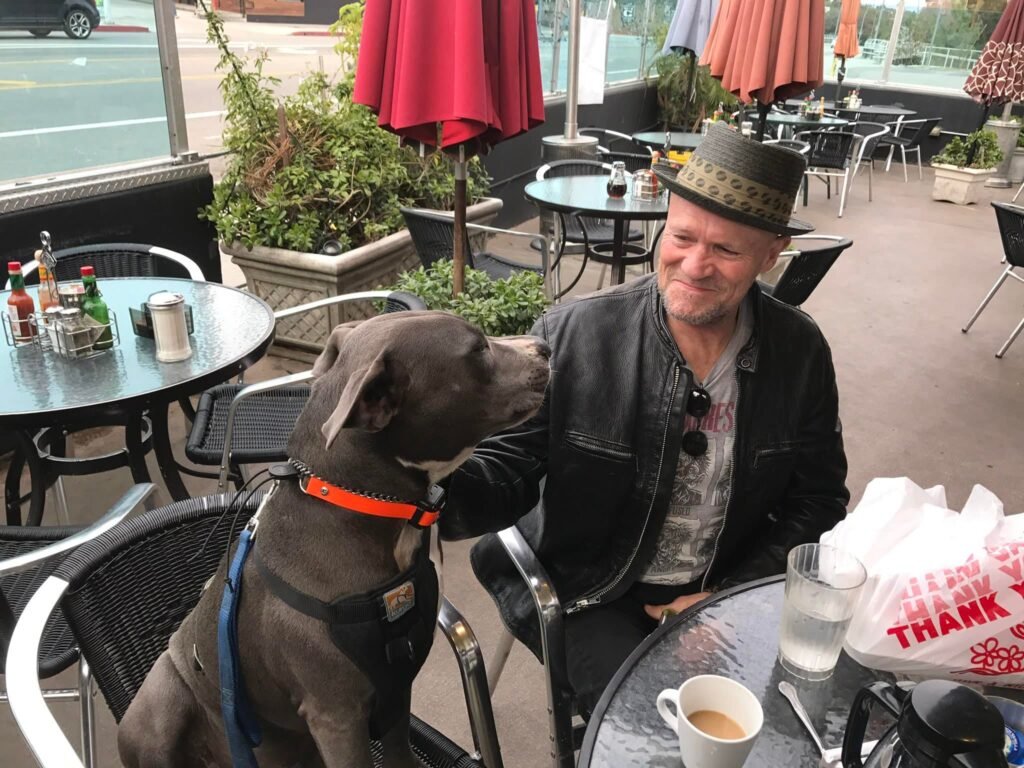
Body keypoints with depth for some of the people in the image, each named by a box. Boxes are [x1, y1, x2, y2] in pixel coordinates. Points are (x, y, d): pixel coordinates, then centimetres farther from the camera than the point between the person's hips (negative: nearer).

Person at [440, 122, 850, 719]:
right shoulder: (570, 336, -17)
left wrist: (730, 597, -10)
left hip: (731, 589, 3)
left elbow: (817, 500, 1)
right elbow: (511, 468, -14)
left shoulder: (800, 351, -7)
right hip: (591, 595, -3)